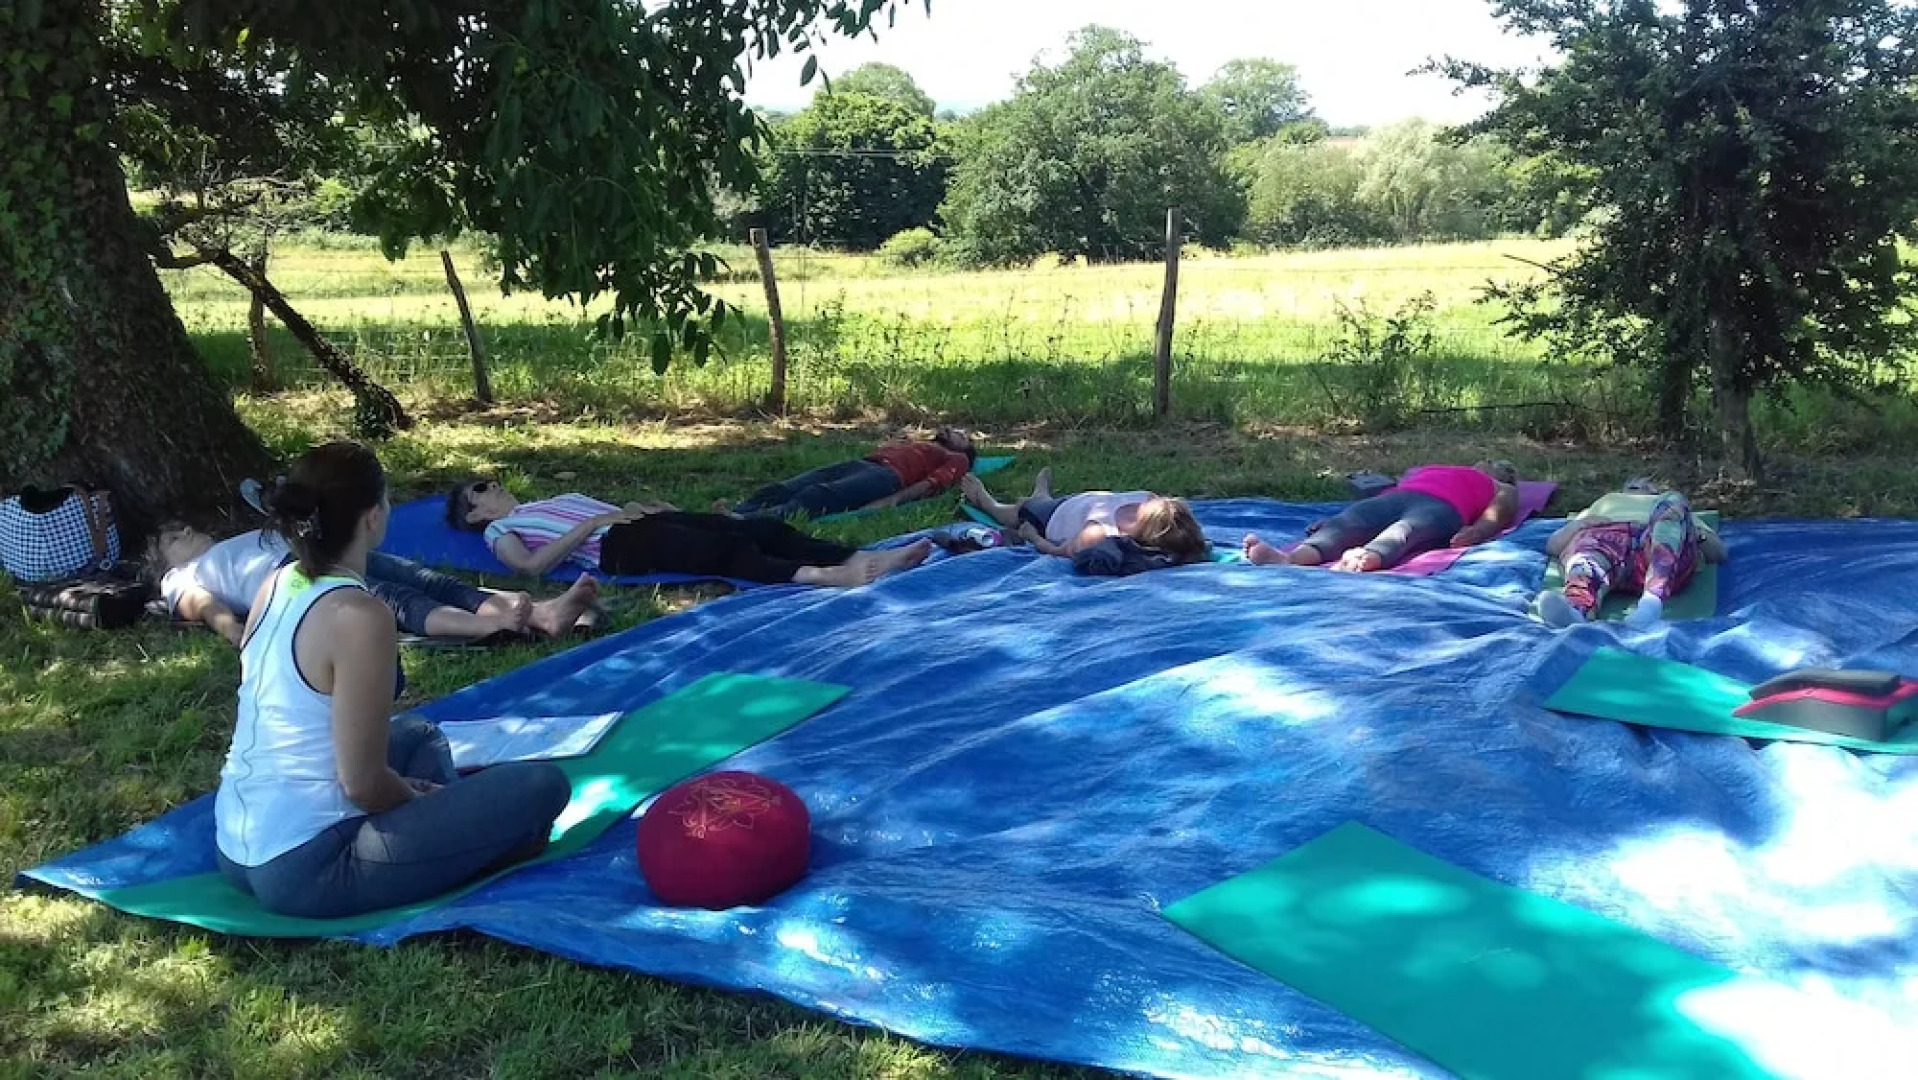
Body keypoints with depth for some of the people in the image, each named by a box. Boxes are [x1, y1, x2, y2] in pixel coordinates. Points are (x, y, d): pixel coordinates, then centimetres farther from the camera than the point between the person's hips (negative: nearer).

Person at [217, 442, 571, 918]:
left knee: (419, 735, 30)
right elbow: (362, 784, -18)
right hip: (304, 872, -9)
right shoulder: (360, 617, -21)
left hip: (237, 850, 9)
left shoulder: (276, 586, 4)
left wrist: (409, 792, 14)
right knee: (541, 785, -9)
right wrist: (424, 802, 3)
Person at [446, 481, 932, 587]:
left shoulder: (555, 500, 36)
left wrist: (649, 505, 10)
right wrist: (593, 523, -10)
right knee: (723, 550, -33)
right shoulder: (500, 531, 14)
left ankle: (862, 559, -28)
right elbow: (532, 564, -8)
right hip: (618, 547, -7)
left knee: (763, 527, -14)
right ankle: (818, 575, -51)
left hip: (640, 523, 7)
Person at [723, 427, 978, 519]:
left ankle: (746, 522, -58)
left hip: (888, 474, -7)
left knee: (817, 495, -35)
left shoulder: (957, 459, 23)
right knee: (781, 490, -22)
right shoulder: (913, 445, 44)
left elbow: (932, 482, 3)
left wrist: (892, 501, -16)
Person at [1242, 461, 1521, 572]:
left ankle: (1364, 560, -72)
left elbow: (1498, 516, 12)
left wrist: (1476, 532, -14)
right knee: (1350, 520, -30)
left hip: (1442, 508, -3)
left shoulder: (1503, 490, 34)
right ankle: (1291, 558, -60)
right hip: (1396, 498, 3)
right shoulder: (1426, 470, 44)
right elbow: (1394, 486, 30)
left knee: (1404, 531, -38)